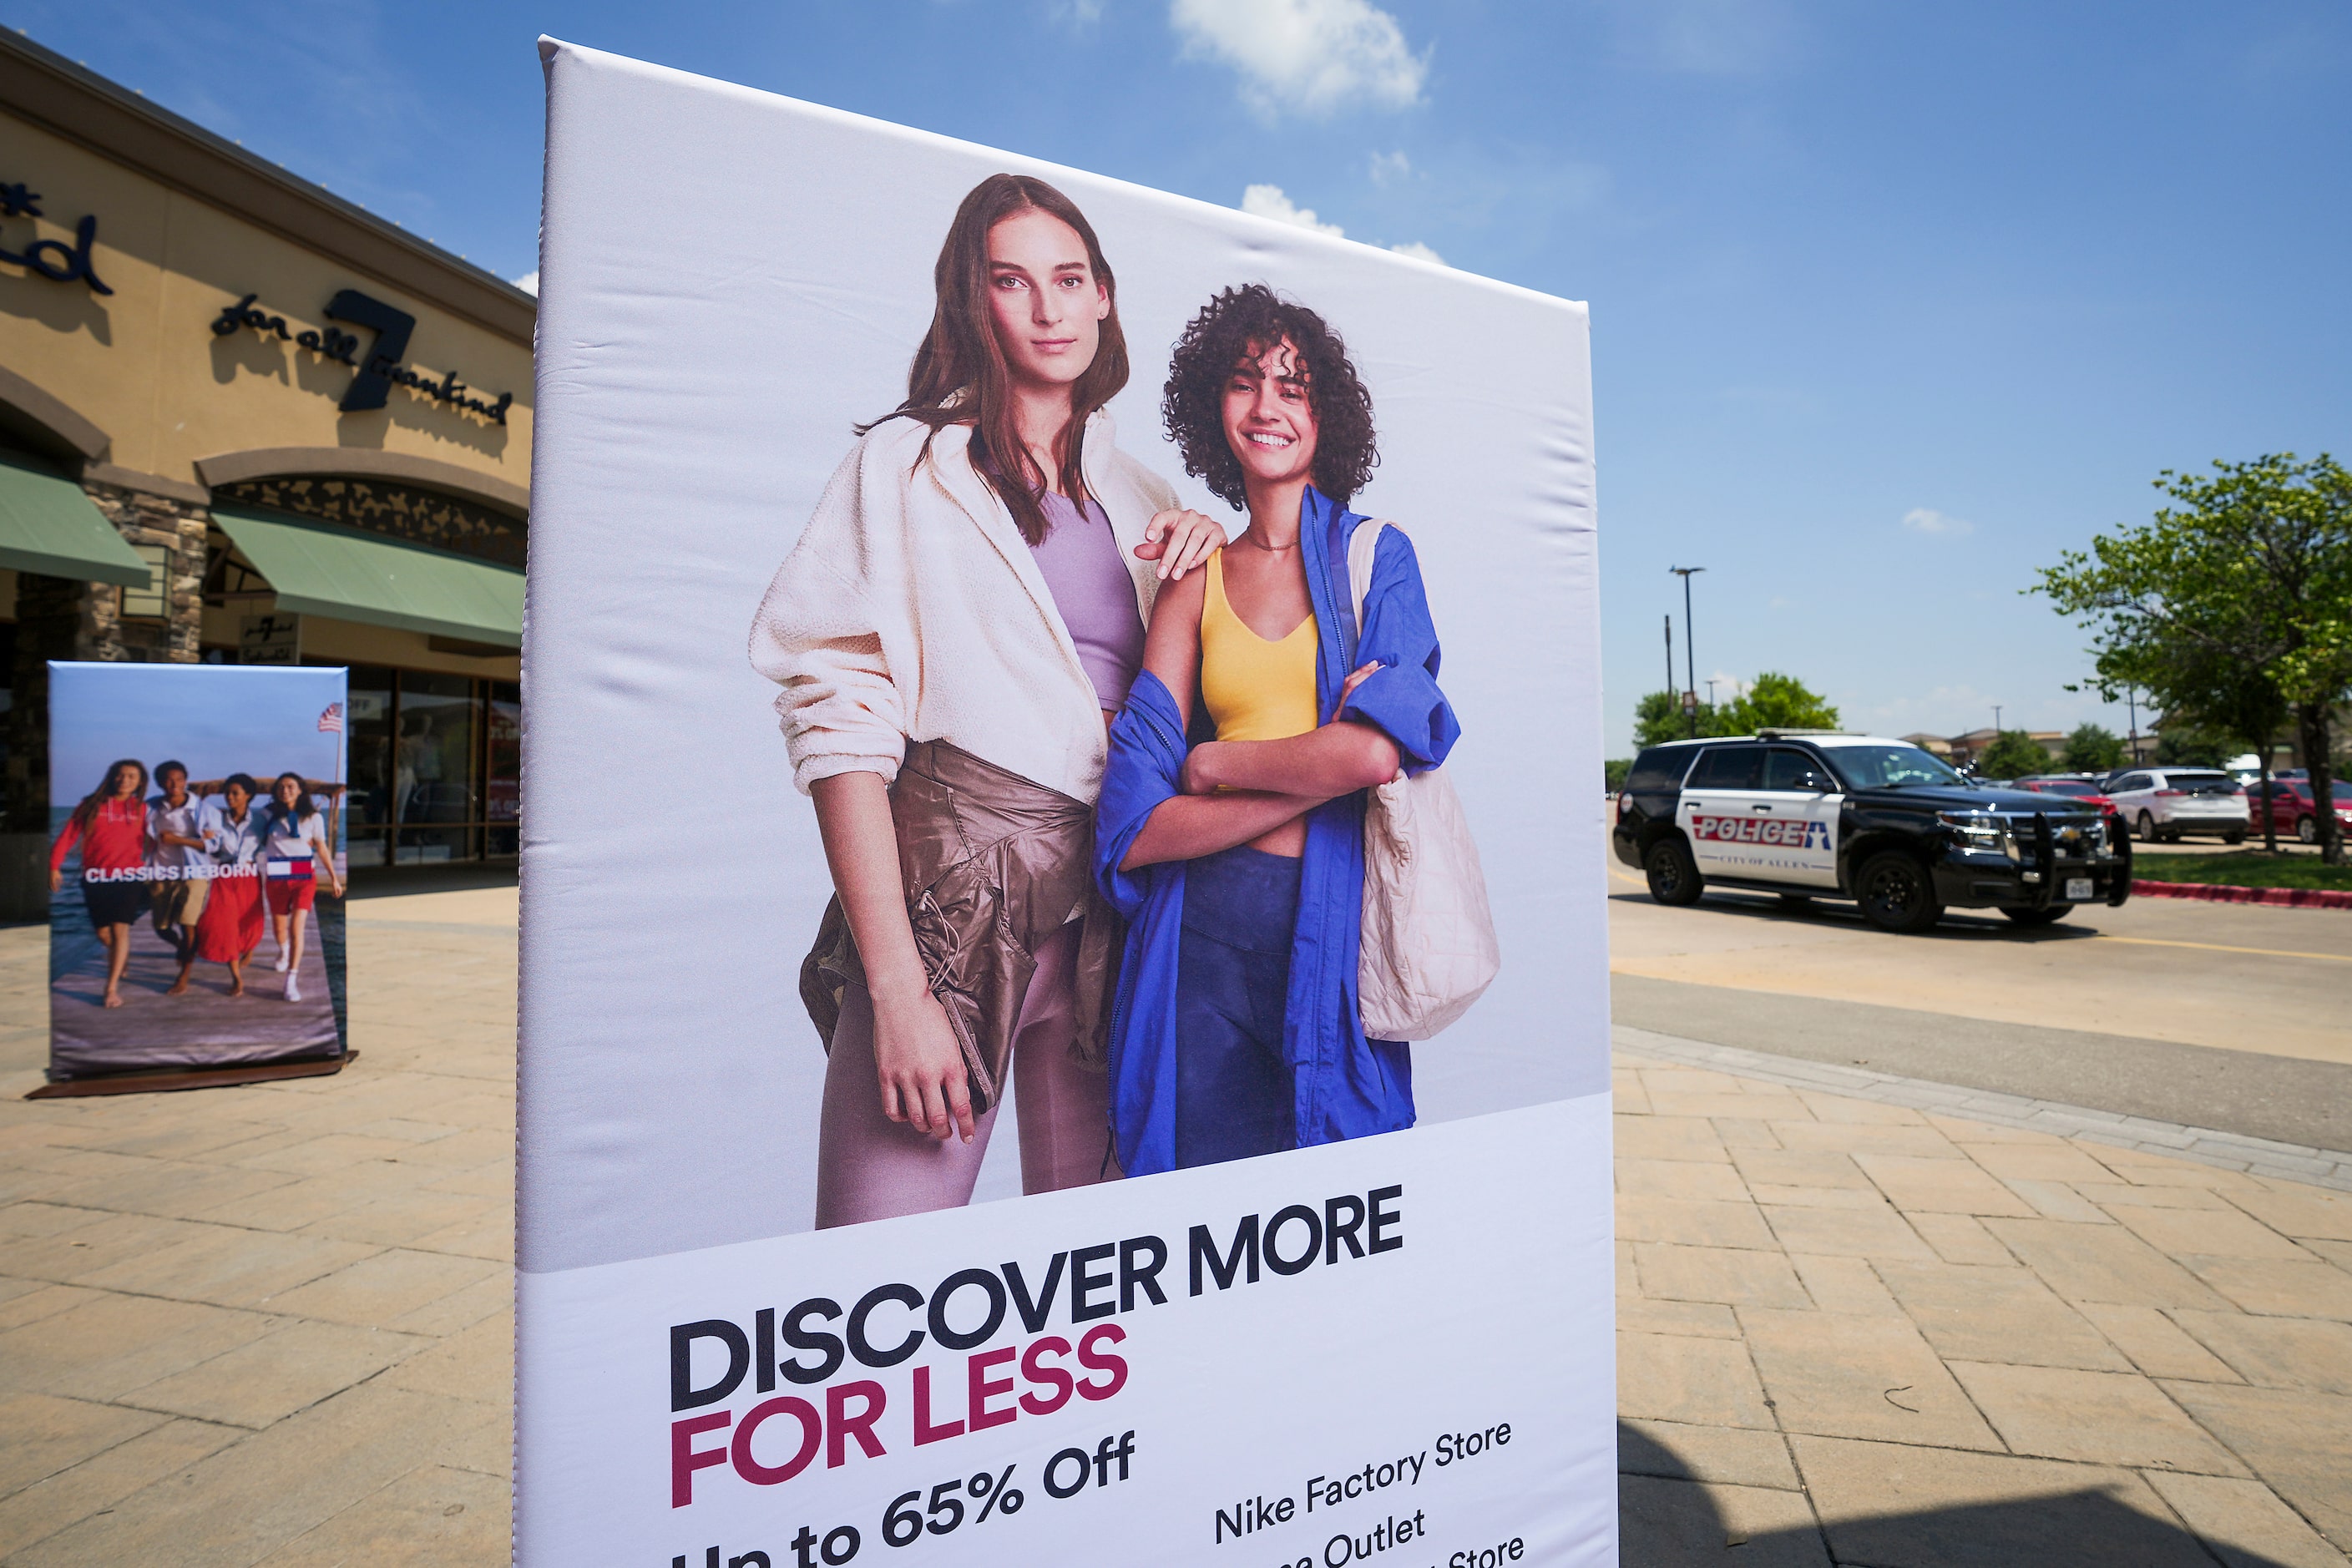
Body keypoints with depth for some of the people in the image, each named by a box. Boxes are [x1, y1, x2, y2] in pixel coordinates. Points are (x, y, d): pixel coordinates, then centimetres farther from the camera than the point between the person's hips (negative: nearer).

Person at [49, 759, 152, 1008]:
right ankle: (121, 958, 39)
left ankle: (112, 988, -8)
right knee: (103, 932, 6)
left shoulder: (141, 809, 6)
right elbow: (68, 835, 4)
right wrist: (54, 866, -3)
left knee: (120, 929, -11)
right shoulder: (92, 804, 6)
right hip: (96, 878, 2)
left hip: (128, 877, -2)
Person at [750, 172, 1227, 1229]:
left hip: (1109, 911, 4)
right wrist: (897, 988, -15)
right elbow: (841, 723, -7)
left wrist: (1202, 561, 5)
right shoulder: (908, 464, 4)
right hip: (946, 900, -3)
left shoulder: (1141, 499, 17)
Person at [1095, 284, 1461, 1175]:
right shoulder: (1194, 584, 8)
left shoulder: (1376, 552, 4)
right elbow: (1133, 829, -3)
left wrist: (1214, 763, -3)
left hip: (1339, 925, -1)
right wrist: (1320, 776, -11)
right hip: (1206, 932, 2)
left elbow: (1380, 750, -14)